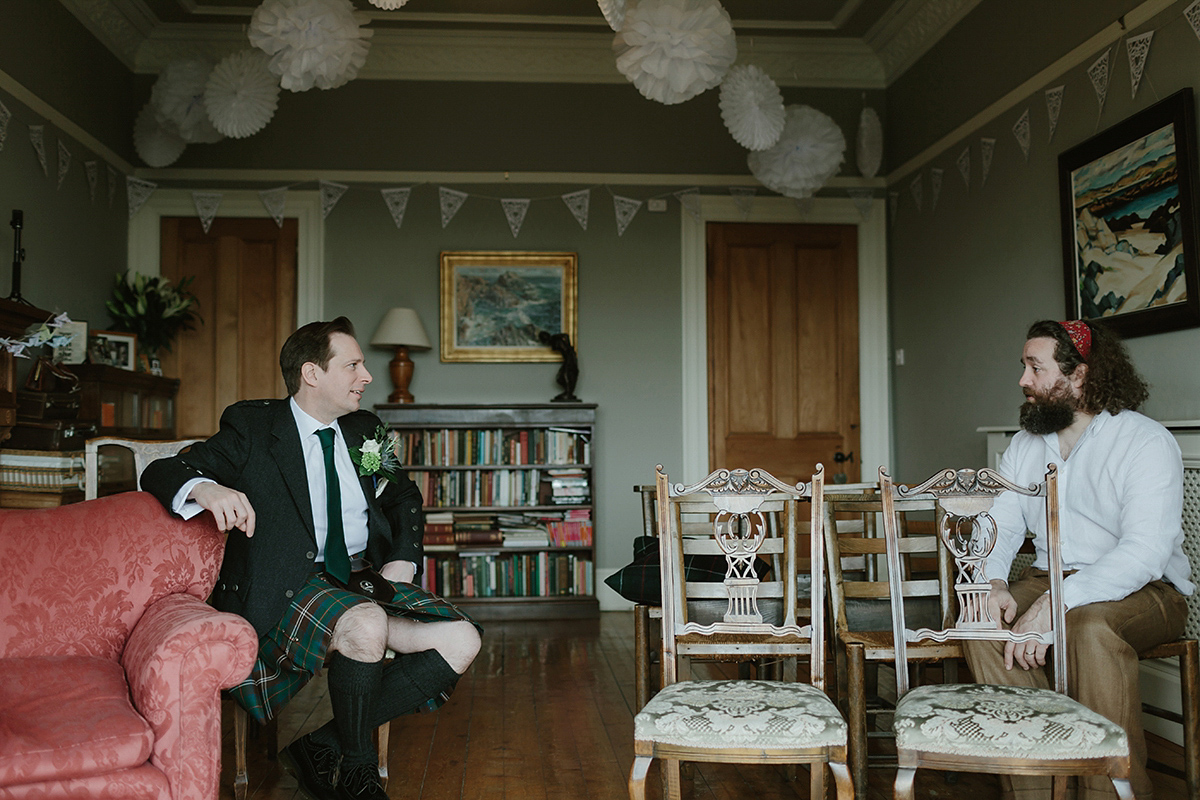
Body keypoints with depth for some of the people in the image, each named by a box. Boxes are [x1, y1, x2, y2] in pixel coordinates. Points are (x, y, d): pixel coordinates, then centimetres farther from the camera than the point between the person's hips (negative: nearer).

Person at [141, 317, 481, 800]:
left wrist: (402, 558, 8)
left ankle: (322, 748, -8)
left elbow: (403, 496, 29)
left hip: (368, 578, 6)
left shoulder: (364, 430, 17)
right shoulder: (252, 427, 2)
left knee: (461, 642, -16)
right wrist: (204, 487, -29)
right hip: (290, 588, -6)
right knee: (365, 625, -37)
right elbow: (160, 472, -4)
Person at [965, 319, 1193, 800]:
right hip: (1051, 578, 5)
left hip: (1145, 590, -5)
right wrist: (992, 583, -17)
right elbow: (999, 526, 6)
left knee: (1092, 626, -37)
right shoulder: (1025, 445, 10)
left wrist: (1055, 603, -34)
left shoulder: (1147, 443, -12)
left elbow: (1144, 552, -24)